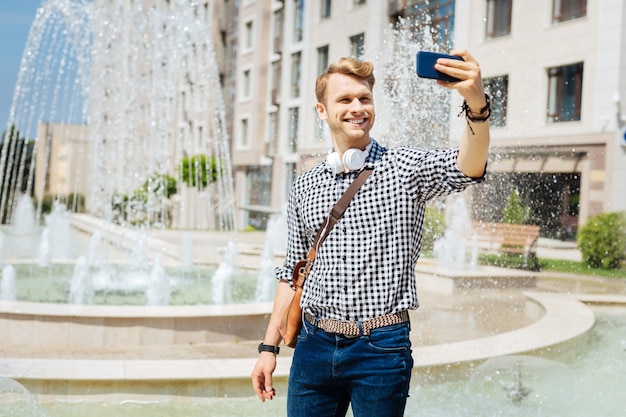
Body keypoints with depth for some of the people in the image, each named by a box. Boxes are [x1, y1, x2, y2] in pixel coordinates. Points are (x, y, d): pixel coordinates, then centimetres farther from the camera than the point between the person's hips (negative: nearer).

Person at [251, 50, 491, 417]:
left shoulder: (405, 167, -2)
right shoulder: (305, 186, 10)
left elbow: (467, 168, -22)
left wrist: (476, 104, -42)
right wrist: (269, 347, 11)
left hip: (381, 349, -3)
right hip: (314, 345, 3)